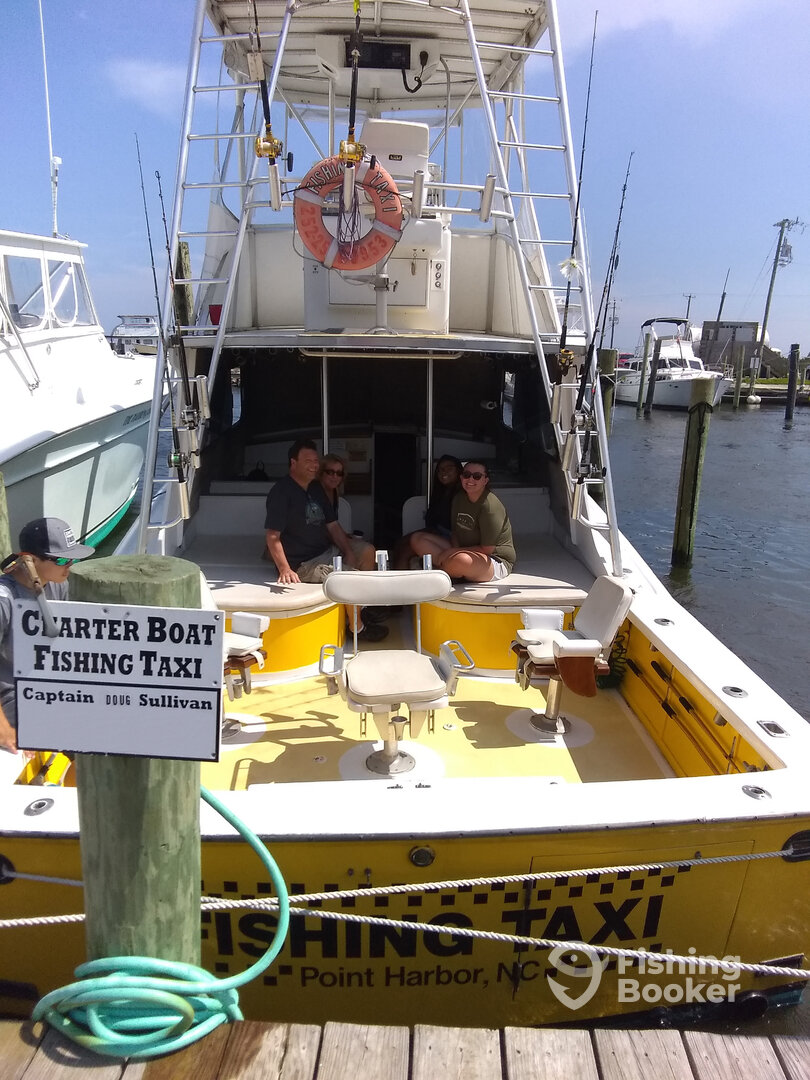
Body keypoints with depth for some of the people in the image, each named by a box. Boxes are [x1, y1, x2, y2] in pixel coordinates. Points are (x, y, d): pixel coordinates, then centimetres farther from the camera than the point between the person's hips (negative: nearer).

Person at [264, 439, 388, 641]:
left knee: (367, 551, 9)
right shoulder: (282, 491, -16)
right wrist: (285, 569, -33)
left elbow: (333, 525, 13)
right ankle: (356, 627, -1)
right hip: (302, 564, -10)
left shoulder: (316, 488, 11)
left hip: (327, 551, 10)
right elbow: (272, 536, -22)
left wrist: (348, 551, -3)